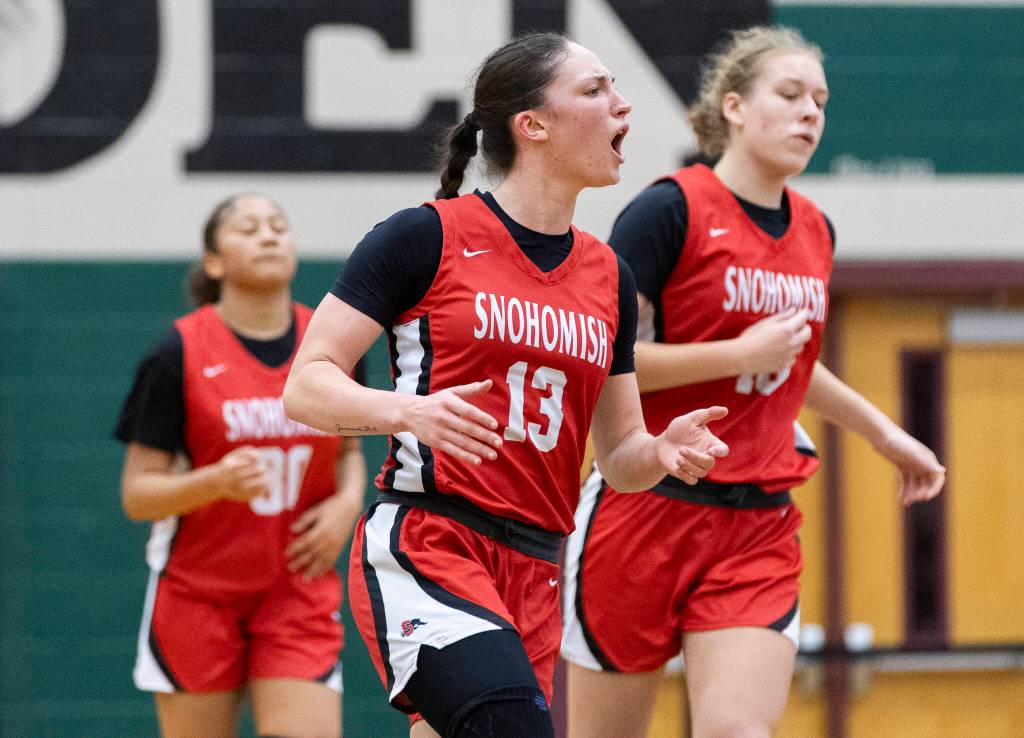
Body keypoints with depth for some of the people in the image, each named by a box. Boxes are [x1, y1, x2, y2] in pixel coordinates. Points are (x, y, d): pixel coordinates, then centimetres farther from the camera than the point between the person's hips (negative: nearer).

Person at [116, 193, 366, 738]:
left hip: (299, 590, 2)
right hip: (197, 588, -2)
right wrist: (217, 481, -26)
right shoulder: (178, 355, -8)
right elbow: (136, 494, -8)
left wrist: (349, 500, -1)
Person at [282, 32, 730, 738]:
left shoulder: (609, 277, 16)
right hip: (424, 551, -7)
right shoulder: (426, 237, -2)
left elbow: (619, 458, 21)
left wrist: (663, 451, -3)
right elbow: (306, 386, -4)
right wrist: (409, 411, -22)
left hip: (534, 575, 7)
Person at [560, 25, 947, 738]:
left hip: (760, 527, 5)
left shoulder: (815, 232, 11)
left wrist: (882, 430, 32)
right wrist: (739, 354, -19)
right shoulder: (670, 211, -10)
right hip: (648, 510, -4)